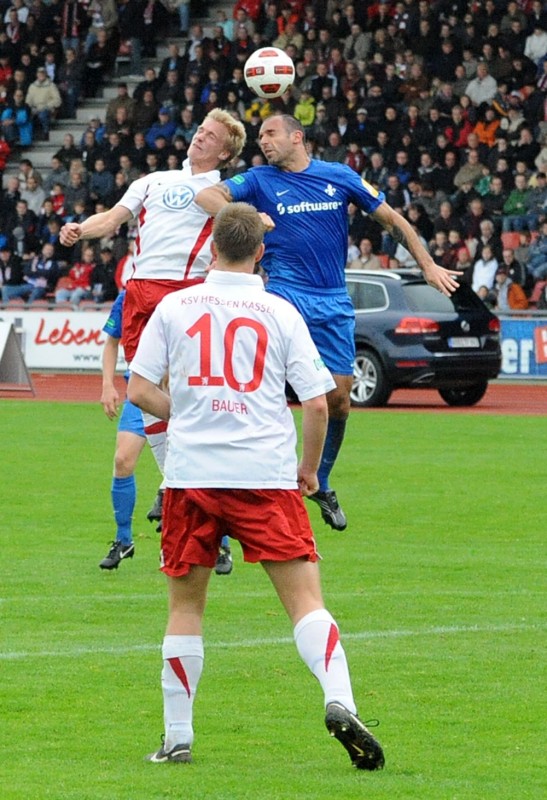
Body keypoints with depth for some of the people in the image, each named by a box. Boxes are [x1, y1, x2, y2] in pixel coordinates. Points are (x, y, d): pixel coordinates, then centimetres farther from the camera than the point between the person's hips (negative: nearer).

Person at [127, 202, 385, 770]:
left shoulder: (174, 306, 3)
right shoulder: (280, 313, 1)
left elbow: (139, 390, 3)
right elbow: (316, 403, -2)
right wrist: (309, 469, 13)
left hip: (191, 474, 1)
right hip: (267, 477, -1)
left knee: (185, 605, 13)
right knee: (304, 599, -3)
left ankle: (177, 737, 14)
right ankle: (339, 703, -23)